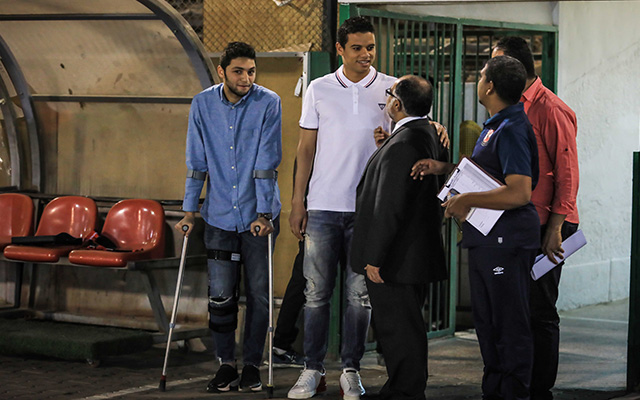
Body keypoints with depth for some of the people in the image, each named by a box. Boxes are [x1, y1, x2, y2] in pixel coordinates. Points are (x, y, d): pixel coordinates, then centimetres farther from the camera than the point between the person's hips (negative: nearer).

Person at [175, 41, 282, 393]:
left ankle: (252, 364, 16)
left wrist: (264, 213, -13)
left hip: (257, 216, -1)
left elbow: (266, 163, -10)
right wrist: (189, 211, 2)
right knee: (220, 295, 0)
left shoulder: (268, 103, -8)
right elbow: (196, 162, 4)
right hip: (219, 216, 2)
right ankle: (226, 365, 12)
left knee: (258, 294, 3)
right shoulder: (203, 105, 0)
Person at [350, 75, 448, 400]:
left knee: (399, 329, -2)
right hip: (419, 251, 10)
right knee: (405, 327, 17)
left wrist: (374, 258, -19)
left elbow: (389, 207, -23)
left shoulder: (403, 145, -21)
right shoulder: (430, 135, 10)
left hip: (397, 260, -10)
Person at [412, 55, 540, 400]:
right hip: (486, 238, 11)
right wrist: (443, 168, 14)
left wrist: (468, 200, -22)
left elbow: (519, 192, -28)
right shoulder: (495, 125, 14)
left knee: (509, 322, -3)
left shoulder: (512, 130, -19)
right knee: (485, 319, 17)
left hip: (507, 239, -11)